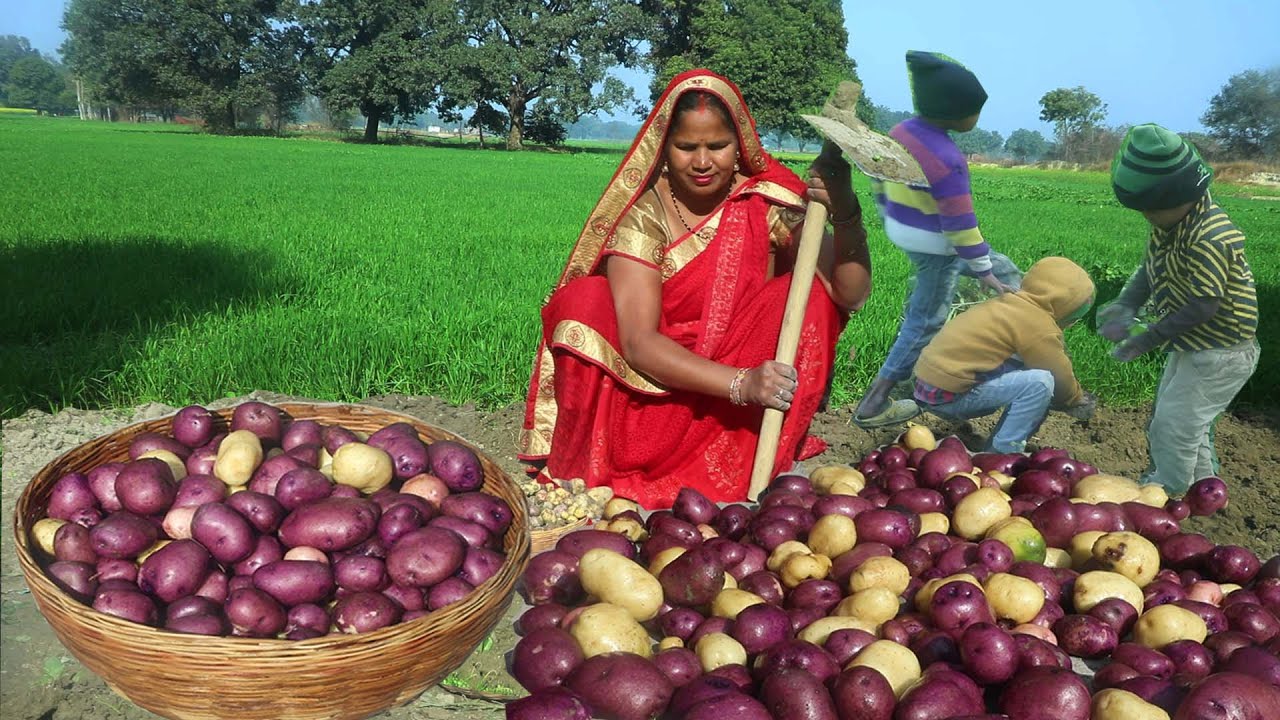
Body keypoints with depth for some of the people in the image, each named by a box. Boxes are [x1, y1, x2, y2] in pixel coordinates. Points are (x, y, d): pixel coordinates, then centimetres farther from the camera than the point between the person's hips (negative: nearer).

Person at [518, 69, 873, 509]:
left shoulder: (767, 204, -8)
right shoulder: (643, 215, -14)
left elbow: (850, 295, -13)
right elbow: (638, 341, -24)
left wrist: (845, 214, -32)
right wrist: (742, 384, -37)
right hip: (653, 388, -1)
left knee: (812, 295, -18)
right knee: (584, 301, -24)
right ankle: (583, 469, -9)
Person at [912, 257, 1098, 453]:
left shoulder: (1011, 304, 15)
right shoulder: (1037, 325, -13)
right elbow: (1060, 377, -2)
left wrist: (1072, 398, 23)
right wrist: (1078, 401, 17)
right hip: (947, 395, -10)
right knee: (1040, 383, -18)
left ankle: (997, 450, 12)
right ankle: (1003, 454, -9)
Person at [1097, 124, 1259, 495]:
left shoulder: (1209, 237, -31)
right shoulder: (1170, 220, -3)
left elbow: (1204, 305, -28)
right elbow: (1151, 266, 6)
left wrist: (1149, 339, -21)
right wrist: (1125, 306, -12)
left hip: (1220, 353, -10)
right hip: (1191, 346, 10)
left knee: (1172, 431, -5)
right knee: (1186, 423, 23)